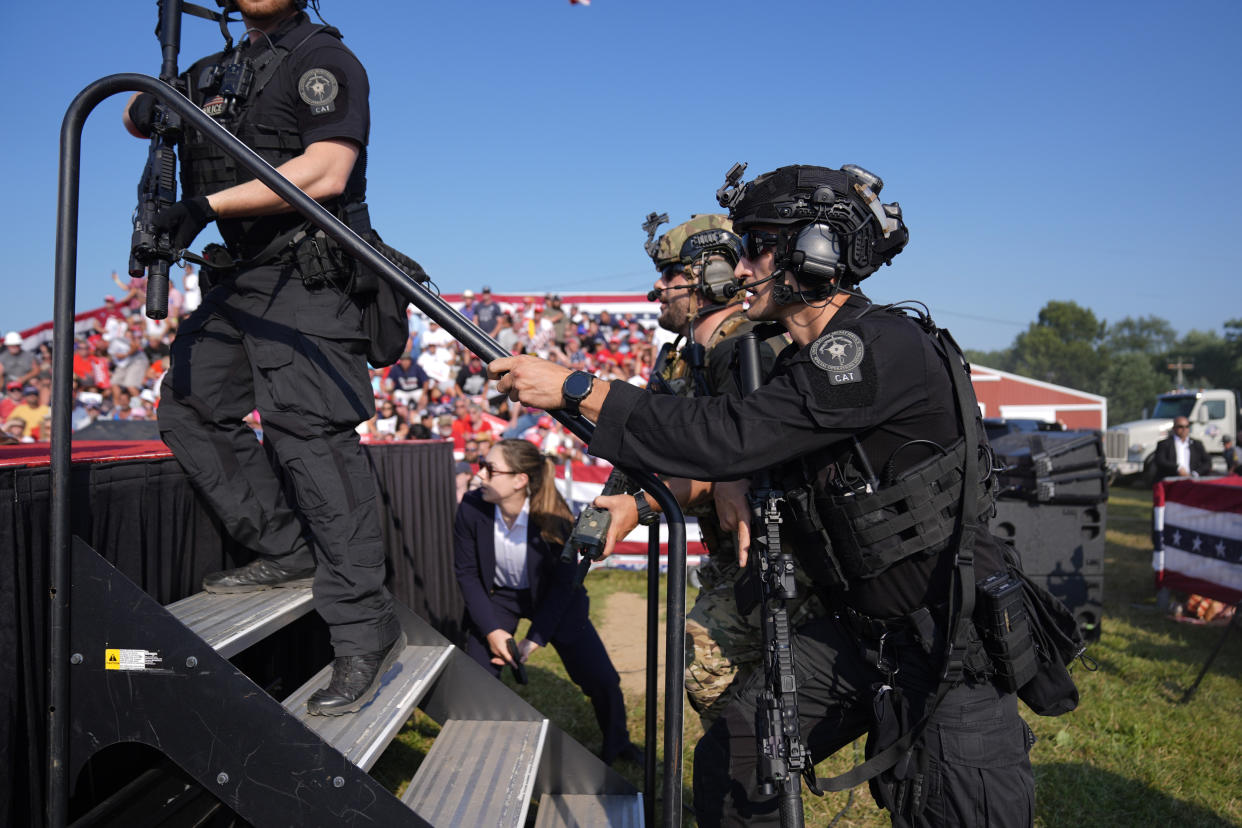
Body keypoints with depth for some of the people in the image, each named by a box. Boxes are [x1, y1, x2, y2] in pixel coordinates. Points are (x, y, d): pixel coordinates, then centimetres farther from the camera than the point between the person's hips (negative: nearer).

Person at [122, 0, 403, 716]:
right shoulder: (214, 73, 20)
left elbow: (325, 172, -19)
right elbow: (137, 118, 35)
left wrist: (206, 206, -19)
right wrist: (150, 104, 9)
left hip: (306, 278, -9)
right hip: (241, 277, 10)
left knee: (307, 429, -18)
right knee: (189, 407, 10)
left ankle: (366, 630, -17)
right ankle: (287, 553, 11)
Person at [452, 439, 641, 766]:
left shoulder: (553, 519, -29)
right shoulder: (471, 509, -24)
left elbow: (563, 583, -17)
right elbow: (466, 572, -11)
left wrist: (535, 639, -19)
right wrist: (491, 630, -16)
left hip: (552, 602, -1)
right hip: (495, 597, 2)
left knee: (602, 680, -1)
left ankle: (617, 745, 28)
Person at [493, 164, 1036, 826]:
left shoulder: (885, 347, -23)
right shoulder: (806, 360, 6)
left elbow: (731, 436, -28)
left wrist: (575, 388, -23)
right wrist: (726, 478, -7)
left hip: (954, 638, -7)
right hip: (857, 628, 8)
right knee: (728, 764, 2)